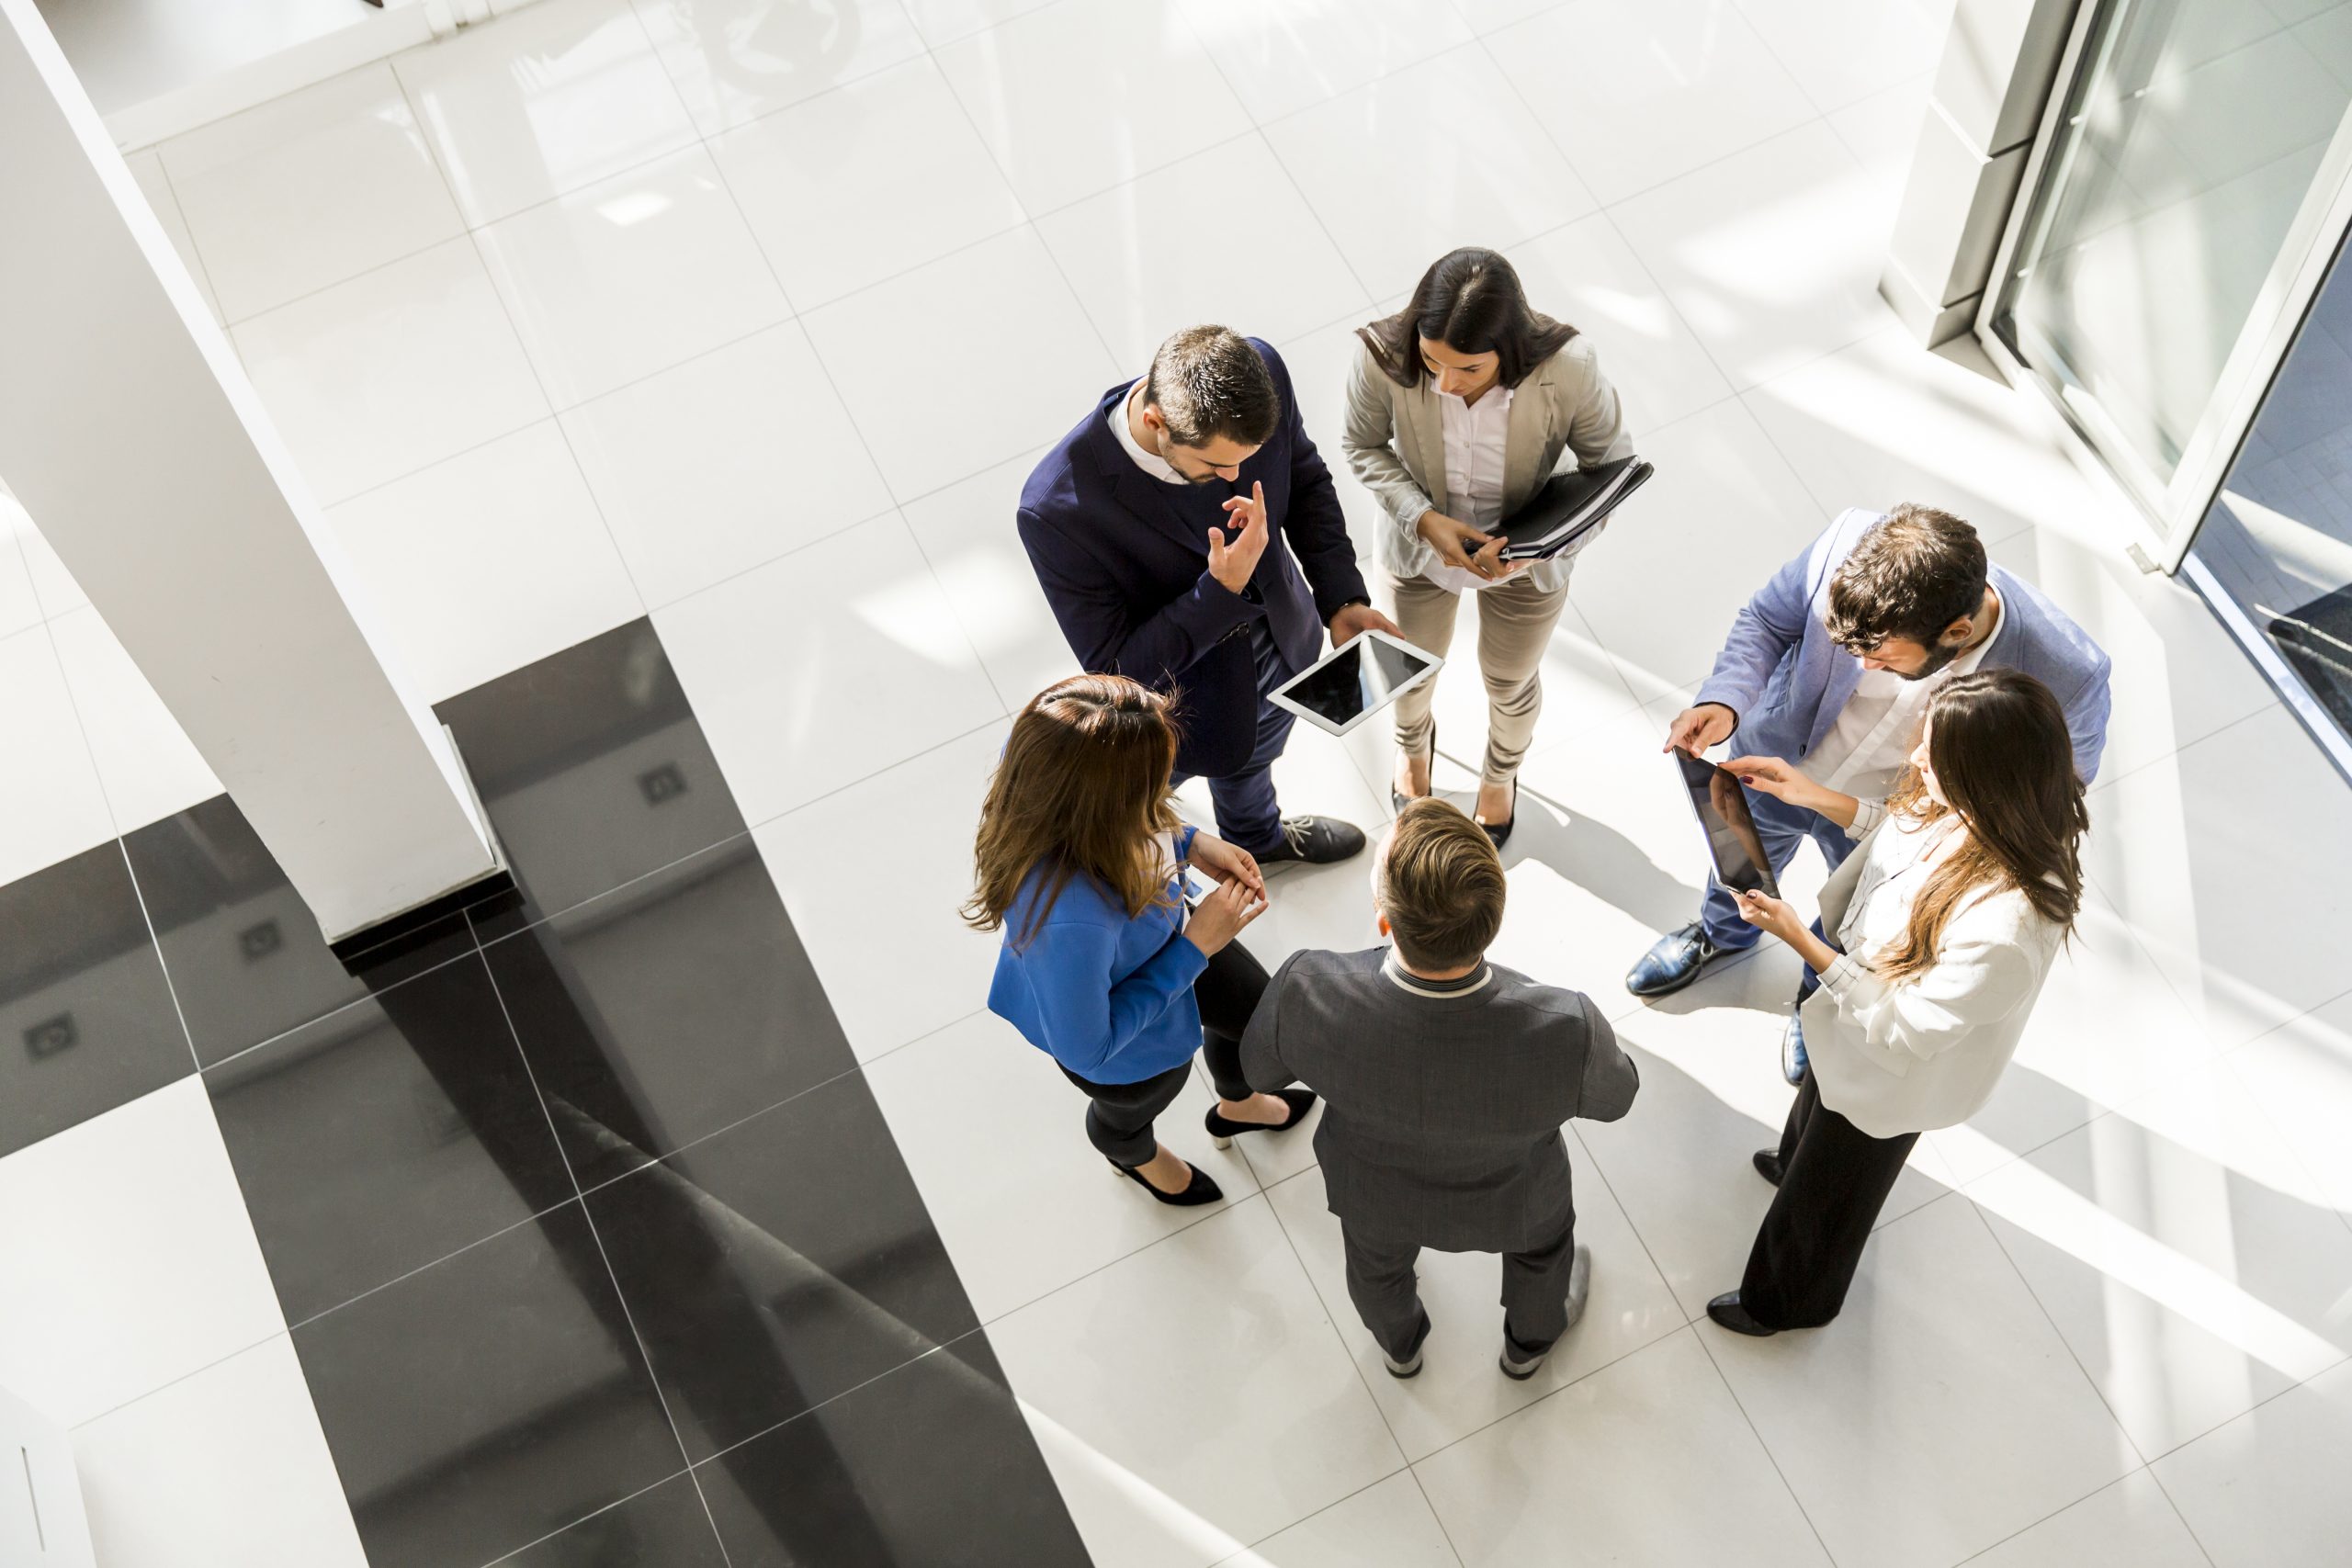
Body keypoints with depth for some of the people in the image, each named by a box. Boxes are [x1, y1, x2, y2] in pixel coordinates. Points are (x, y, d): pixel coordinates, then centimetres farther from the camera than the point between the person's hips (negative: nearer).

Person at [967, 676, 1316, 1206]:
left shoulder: (1043, 752, -34)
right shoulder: (1068, 921, -52)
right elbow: (1086, 1048, -31)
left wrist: (1188, 843, -16)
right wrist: (1195, 949, -28)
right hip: (1127, 1046, -6)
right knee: (1134, 1106, 32)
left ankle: (1237, 1107, 68)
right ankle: (1133, 1154, 71)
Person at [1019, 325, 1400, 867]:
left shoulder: (1261, 375, -30)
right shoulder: (1056, 511, -43)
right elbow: (1115, 668, -31)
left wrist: (1341, 598, -17)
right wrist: (1224, 590, -42)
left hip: (1281, 636, 5)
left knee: (1253, 752, 37)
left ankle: (1257, 833, 71)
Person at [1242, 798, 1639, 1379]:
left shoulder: (1307, 994, -41)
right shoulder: (1567, 1033, -43)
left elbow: (1261, 1067, -17)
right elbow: (1612, 1097, -18)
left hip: (1374, 1196, 1)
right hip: (1507, 1206, -1)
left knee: (1377, 1265, 37)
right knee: (1543, 1243, 36)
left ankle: (1399, 1345, 69)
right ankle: (1530, 1341, 67)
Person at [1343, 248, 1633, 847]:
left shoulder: (1568, 370, -38)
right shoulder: (1384, 359, -36)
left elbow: (1611, 468, -20)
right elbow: (1364, 446, -14)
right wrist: (1424, 518, -30)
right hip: (1421, 545, 1)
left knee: (1510, 680, 28)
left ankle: (1501, 774, 65)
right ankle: (1413, 742, 69)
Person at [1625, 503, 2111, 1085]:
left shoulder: (2065, 676, -40)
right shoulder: (1846, 547, -38)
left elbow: (2067, 771, -15)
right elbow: (1766, 620, -16)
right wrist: (1725, 700, -33)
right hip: (1782, 760, 2)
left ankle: (1820, 996, 67)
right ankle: (1721, 930, 70)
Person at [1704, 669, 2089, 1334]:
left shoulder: (2004, 928, -47)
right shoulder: (1971, 811, -26)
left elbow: (1901, 1032, -33)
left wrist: (1800, 940, -34)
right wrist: (1815, 796, -9)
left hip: (1888, 1080, -7)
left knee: (1828, 1190, 25)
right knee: (1817, 1105, 40)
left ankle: (1786, 1302, 57)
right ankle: (1796, 1159, 75)